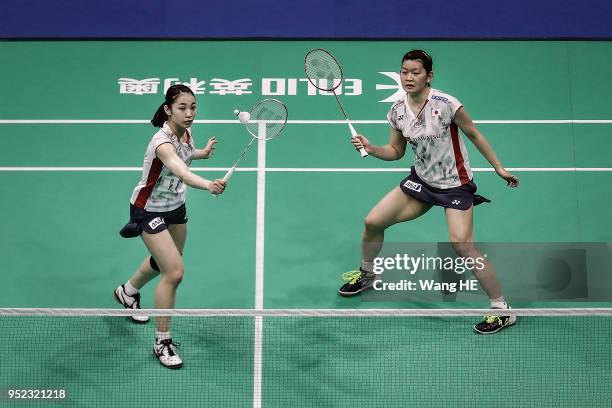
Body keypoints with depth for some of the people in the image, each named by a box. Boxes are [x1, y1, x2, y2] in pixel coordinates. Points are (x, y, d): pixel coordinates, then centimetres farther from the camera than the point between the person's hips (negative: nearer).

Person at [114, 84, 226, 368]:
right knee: (174, 272, -17)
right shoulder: (162, 141, -34)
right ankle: (162, 342, 0)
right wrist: (209, 185, -73)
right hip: (149, 210, -9)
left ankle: (128, 292, 59)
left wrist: (203, 153, 4)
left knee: (165, 260, 27)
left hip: (175, 206, 9)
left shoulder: (185, 133, -8)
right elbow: (180, 171, -56)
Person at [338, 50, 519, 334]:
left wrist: (499, 168, -4)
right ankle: (366, 275, 33)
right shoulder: (397, 111, -5)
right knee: (373, 222, 3)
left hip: (455, 185, -6)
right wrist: (371, 149, -12)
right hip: (421, 180, 6)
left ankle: (502, 311, -2)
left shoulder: (446, 104, -21)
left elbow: (474, 135, -8)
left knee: (462, 247, -18)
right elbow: (396, 151, 7)